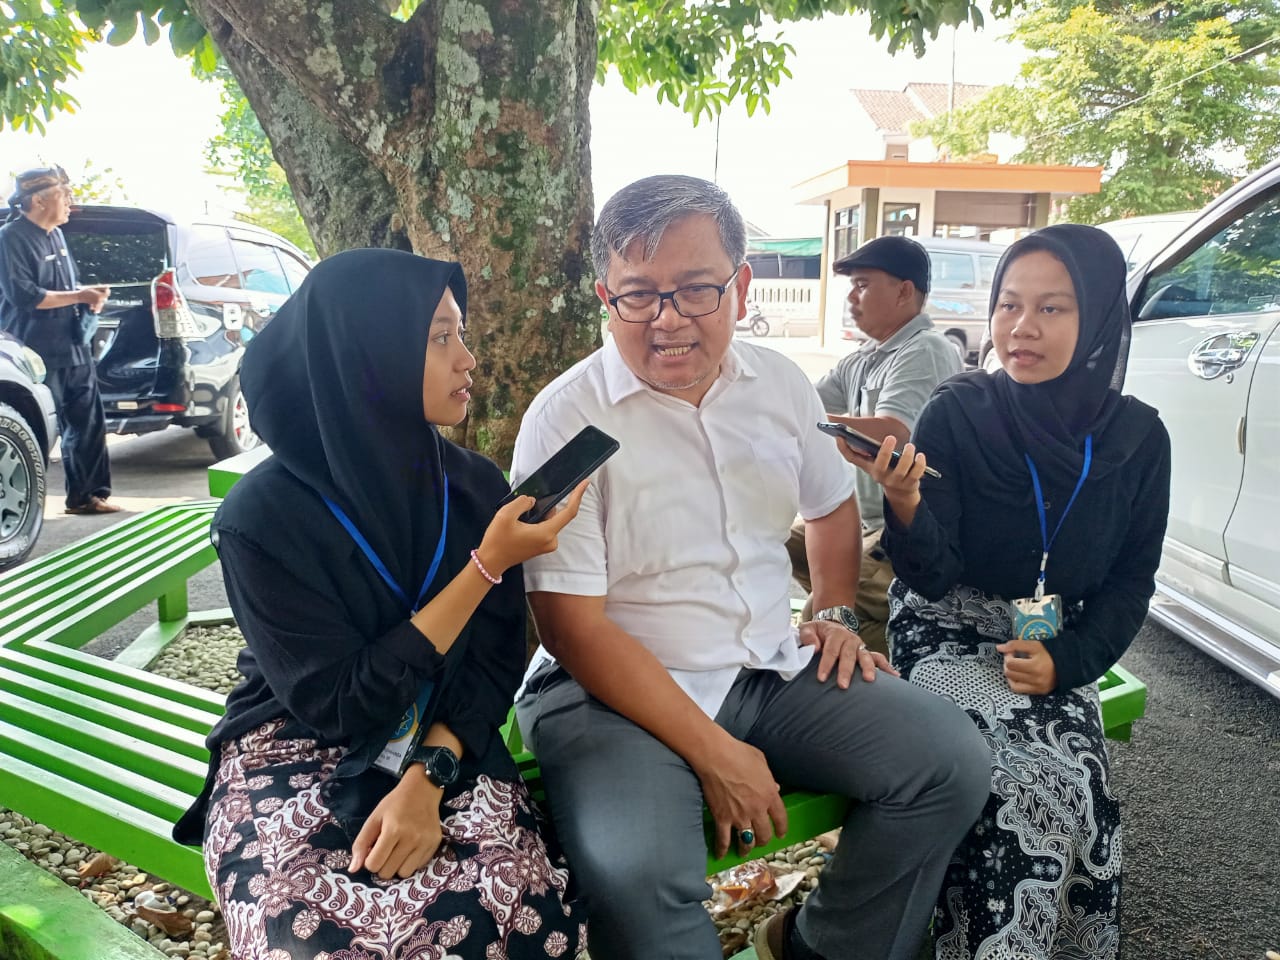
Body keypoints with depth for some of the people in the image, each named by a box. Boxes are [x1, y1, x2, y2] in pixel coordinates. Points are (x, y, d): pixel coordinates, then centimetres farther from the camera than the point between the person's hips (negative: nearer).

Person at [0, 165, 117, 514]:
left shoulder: (56, 235, 15)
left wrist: (89, 296, 3)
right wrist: (79, 296, -17)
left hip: (73, 348, 8)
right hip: (37, 354, -8)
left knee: (88, 424, 10)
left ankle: (86, 495, 19)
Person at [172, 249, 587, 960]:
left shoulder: (475, 486, -1)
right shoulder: (263, 516, -14)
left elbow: (496, 661, 0)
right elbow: (344, 706, -17)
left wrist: (429, 776, -18)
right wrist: (487, 567, -21)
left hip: (447, 747, 3)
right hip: (296, 752, -2)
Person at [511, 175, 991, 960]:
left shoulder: (781, 383, 4)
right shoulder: (568, 419, -14)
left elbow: (832, 503, 23)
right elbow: (574, 628, -16)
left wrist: (836, 611, 7)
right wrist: (712, 752, -18)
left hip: (775, 668, 6)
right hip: (615, 691, -5)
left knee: (952, 760, -6)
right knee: (636, 877, -32)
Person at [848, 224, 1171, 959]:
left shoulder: (1137, 438, -1)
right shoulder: (958, 413, -11)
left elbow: (1131, 581, 6)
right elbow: (931, 577, -14)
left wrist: (1067, 661, -10)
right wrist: (906, 506, -35)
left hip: (1058, 647, 3)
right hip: (950, 631, -2)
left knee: (1080, 781, -23)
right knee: (1029, 777, -27)